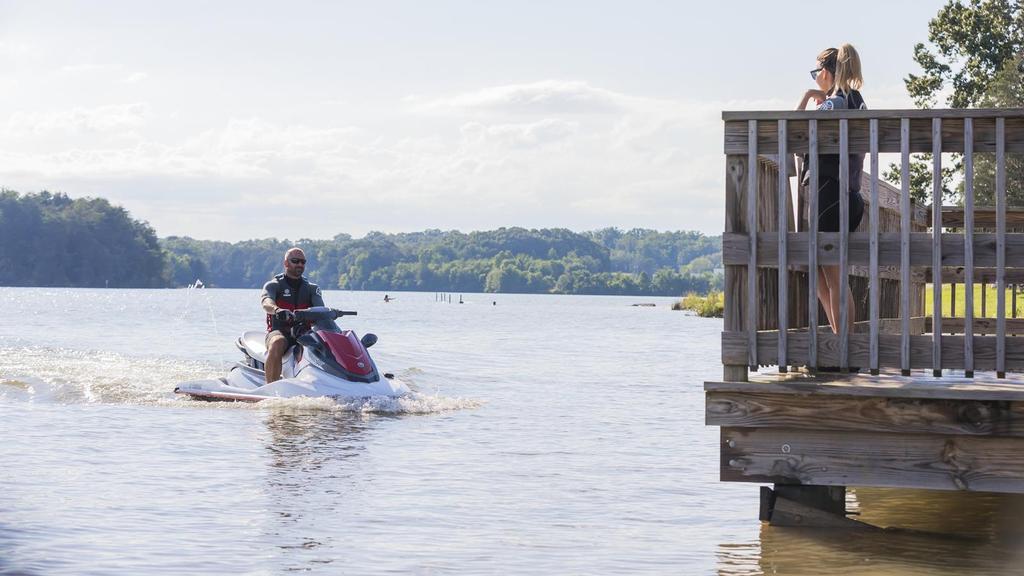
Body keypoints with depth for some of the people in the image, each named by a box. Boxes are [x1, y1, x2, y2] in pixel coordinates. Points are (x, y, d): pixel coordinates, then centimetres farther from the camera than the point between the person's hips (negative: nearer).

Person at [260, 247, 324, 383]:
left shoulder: (312, 288, 19)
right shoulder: (273, 285, 7)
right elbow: (266, 302, -16)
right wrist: (277, 310, -40)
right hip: (279, 332, -3)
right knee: (278, 343, -38)